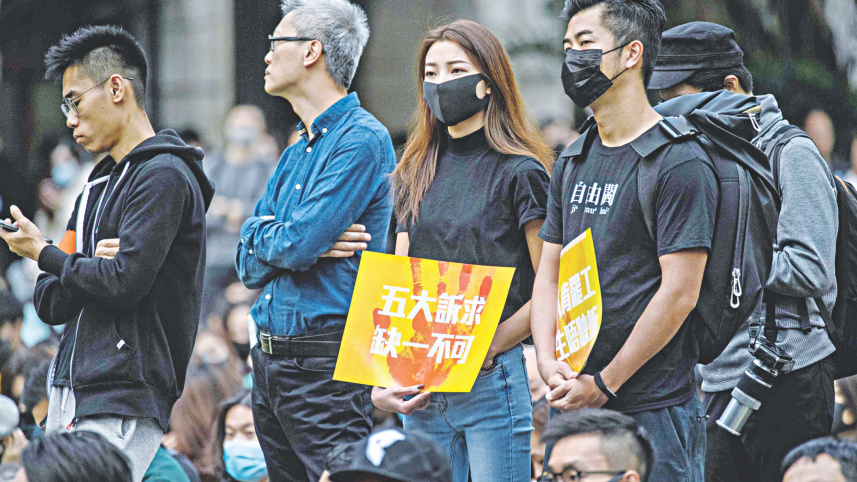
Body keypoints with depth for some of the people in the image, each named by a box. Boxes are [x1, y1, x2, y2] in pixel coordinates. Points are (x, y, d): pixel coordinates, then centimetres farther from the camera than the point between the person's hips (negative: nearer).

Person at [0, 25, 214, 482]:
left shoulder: (163, 177, -7)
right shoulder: (97, 187, 22)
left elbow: (126, 282, -18)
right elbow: (49, 304, 17)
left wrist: (43, 254, -2)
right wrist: (91, 266, -6)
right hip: (67, 393, 9)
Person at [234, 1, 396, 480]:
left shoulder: (362, 140, -11)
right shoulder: (296, 153, 18)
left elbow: (297, 246, -19)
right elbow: (250, 265, 11)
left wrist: (262, 235, 3)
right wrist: (294, 242, -9)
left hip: (326, 364, -9)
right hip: (271, 362, 9)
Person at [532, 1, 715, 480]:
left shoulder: (679, 161, -9)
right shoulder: (573, 163, 15)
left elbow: (679, 293, -14)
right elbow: (549, 276, 15)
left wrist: (604, 383, -13)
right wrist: (550, 362, -4)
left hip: (654, 409, -7)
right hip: (573, 404, 7)